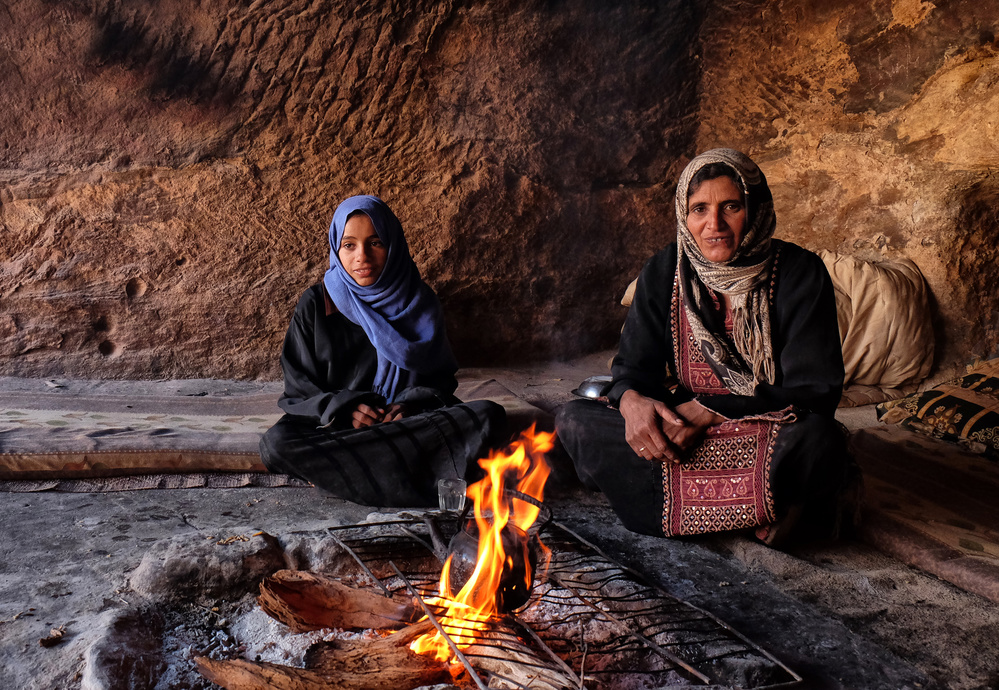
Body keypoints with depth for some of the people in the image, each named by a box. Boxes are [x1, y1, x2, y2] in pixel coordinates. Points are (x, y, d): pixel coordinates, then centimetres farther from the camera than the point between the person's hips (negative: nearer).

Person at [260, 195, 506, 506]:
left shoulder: (419, 302, 2)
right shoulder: (316, 305, -1)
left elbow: (441, 378, 8)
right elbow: (299, 387, 2)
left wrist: (410, 406, -13)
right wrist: (342, 409, -17)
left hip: (413, 419, 1)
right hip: (333, 423, -1)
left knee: (489, 416, -26)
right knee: (277, 443, -31)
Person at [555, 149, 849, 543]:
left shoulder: (799, 273, -11)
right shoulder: (663, 272, -1)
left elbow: (815, 390, -14)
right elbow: (633, 366, 1)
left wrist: (707, 411, -24)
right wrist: (632, 401, -25)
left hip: (773, 441, -4)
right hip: (687, 436, 4)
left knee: (817, 438, -38)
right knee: (574, 420, -16)